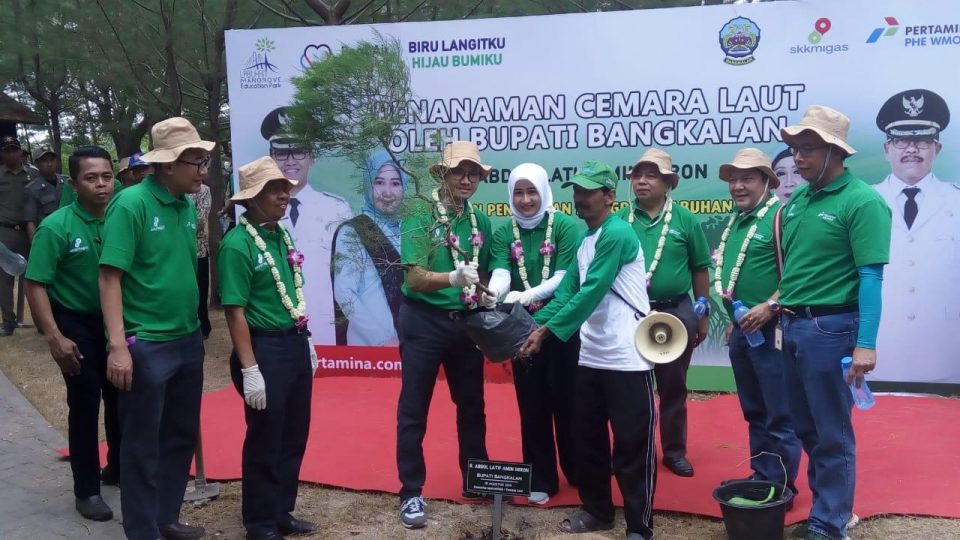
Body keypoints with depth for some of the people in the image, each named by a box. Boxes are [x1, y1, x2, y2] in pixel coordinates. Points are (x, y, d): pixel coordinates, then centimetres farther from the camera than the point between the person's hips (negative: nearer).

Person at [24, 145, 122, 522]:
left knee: (120, 397, 15)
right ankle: (87, 490, 17)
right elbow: (35, 285, -17)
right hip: (77, 323, -4)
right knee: (84, 405, 4)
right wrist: (54, 337, -22)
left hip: (116, 321, 4)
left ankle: (120, 466, 37)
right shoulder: (56, 227, -19)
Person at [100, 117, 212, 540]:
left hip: (188, 340, 7)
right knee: (142, 443, 7)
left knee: (182, 434, 17)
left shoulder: (188, 206, 5)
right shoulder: (131, 204, -15)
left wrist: (195, 328, 13)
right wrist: (118, 345, -22)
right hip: (146, 345, -7)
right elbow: (110, 277, -17)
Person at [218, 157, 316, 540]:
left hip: (295, 344, 8)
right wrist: (249, 369, -20)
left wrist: (306, 341, 16)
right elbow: (235, 311, -18)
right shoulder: (238, 243, -16)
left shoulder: (282, 235, 7)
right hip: (265, 348, -8)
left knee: (293, 436, 16)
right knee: (265, 440, 6)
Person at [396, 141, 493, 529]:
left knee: (472, 407, 16)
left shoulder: (480, 221, 5)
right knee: (413, 412, 3)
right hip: (424, 322, -5)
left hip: (466, 323, 5)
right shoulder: (419, 213, -11)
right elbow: (416, 278, -19)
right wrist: (453, 278, -36)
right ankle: (411, 493, 14)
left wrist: (485, 296, -5)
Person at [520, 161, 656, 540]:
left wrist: (547, 332, -20)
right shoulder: (586, 240, 14)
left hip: (627, 357, -9)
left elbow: (590, 293, -21)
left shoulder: (617, 234, -14)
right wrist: (535, 325, -4)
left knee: (632, 444, 0)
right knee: (587, 438, 15)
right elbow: (567, 290, 9)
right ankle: (597, 509, 31)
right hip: (591, 356, 9)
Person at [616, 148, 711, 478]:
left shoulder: (685, 220, -1)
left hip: (675, 313, 0)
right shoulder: (620, 220, 0)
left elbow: (700, 270, 5)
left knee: (673, 387, 11)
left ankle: (674, 451, 24)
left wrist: (703, 316, 5)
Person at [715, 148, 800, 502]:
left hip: (770, 329, -9)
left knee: (779, 415, -1)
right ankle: (760, 478, 27)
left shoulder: (780, 215, -12)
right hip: (742, 328, 9)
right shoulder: (736, 220, 15)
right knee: (753, 411, 16)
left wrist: (769, 307, -24)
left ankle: (781, 489, 8)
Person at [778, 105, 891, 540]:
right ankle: (828, 501, 35)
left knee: (832, 434, 4)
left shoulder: (862, 201, -12)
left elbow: (871, 277, -16)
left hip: (831, 328, -7)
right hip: (792, 327, 8)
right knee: (806, 427, 18)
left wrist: (866, 343, -20)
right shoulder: (797, 201, 9)